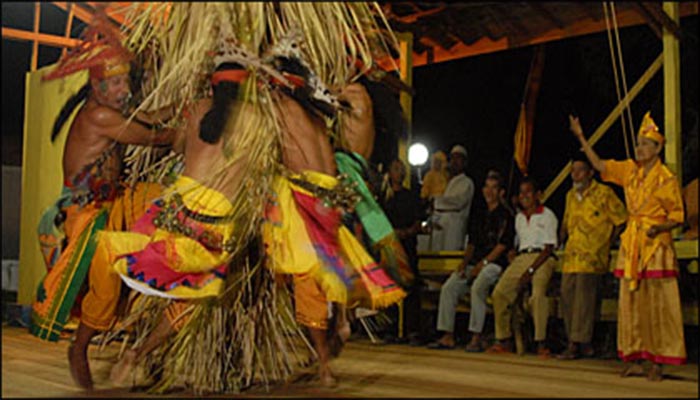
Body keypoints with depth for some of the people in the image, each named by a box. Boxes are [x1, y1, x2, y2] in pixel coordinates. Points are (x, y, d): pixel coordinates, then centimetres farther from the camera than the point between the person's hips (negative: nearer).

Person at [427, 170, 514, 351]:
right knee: (448, 287, -13)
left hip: (494, 263, -7)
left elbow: (503, 244, -9)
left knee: (477, 287, -33)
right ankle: (448, 337, -12)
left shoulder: (505, 216, 0)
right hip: (475, 263, 7)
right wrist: (464, 262, 3)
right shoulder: (479, 217, 21)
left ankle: (476, 339, -30)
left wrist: (483, 263, -15)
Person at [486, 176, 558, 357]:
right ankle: (504, 340, -8)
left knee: (538, 294, -32)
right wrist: (512, 257, 5)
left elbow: (548, 249, -5)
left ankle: (541, 343, -25)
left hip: (542, 259, -5)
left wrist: (531, 270, -13)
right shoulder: (519, 217, 23)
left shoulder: (548, 216, 2)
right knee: (499, 293, -17)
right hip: (521, 257, 5)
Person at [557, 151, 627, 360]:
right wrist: (560, 242, 18)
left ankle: (577, 343, -12)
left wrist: (607, 242, -1)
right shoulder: (571, 195, 17)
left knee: (583, 295, -12)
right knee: (567, 294, 0)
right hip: (571, 254, 7)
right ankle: (583, 344, 7)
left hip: (592, 255, -7)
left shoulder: (604, 193, -3)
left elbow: (621, 221, 1)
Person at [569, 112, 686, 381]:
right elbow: (599, 165, 15)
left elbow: (677, 217, -4)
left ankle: (657, 363, 0)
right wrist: (581, 137, 12)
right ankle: (634, 360, 13)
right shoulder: (630, 170, 9)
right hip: (631, 245, 6)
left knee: (657, 305, -5)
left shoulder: (666, 178, -6)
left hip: (656, 245, -6)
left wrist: (659, 228, -23)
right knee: (631, 304, 6)